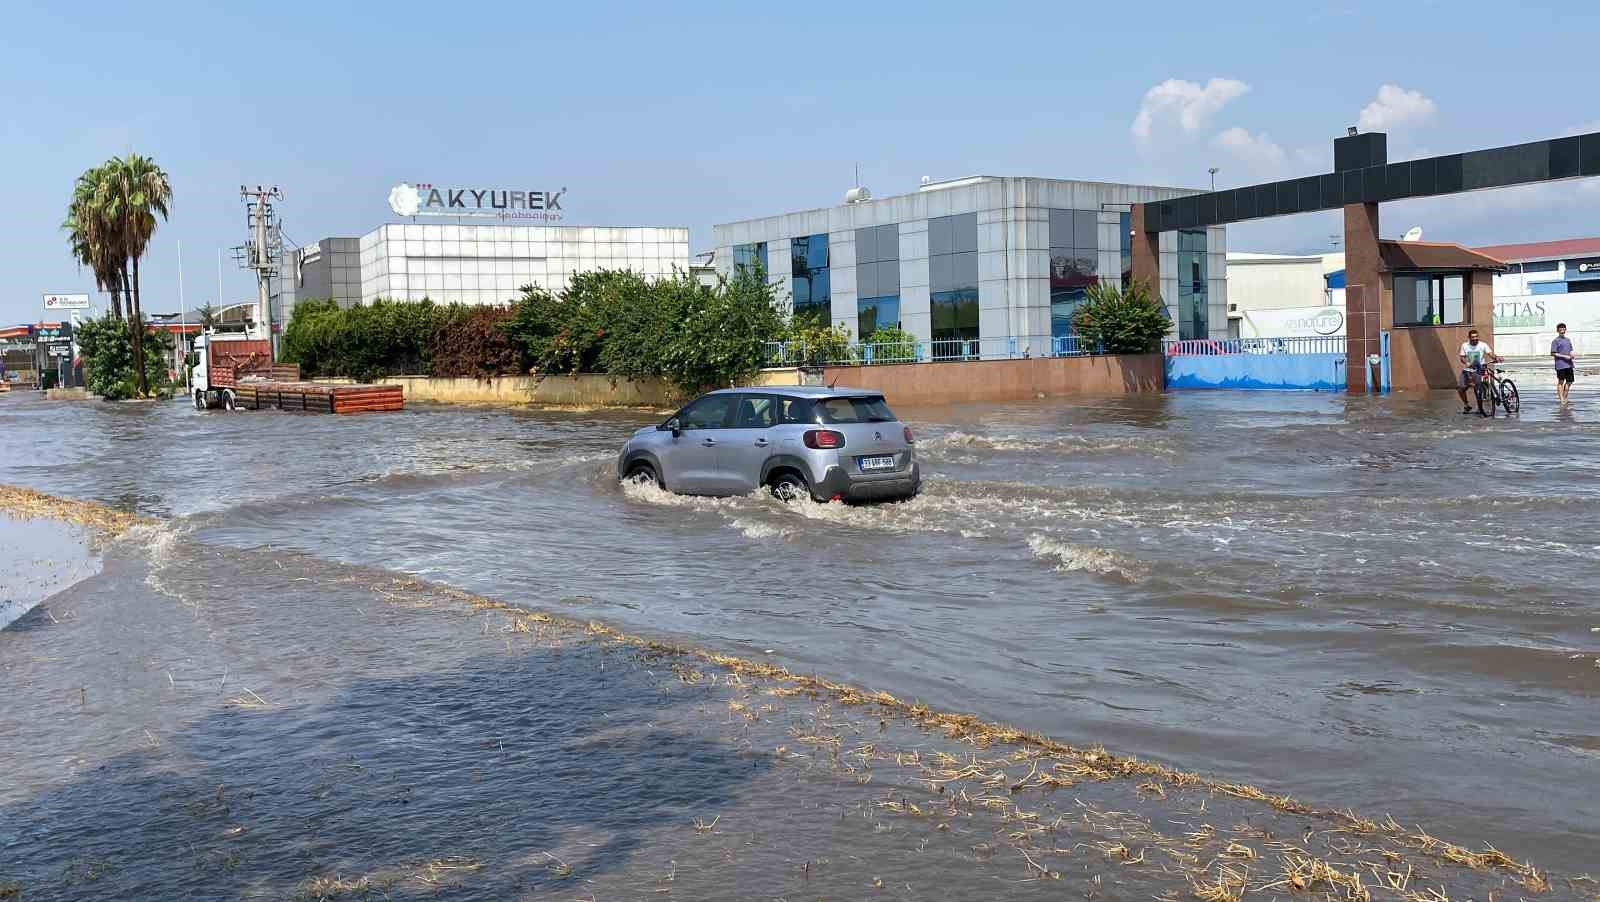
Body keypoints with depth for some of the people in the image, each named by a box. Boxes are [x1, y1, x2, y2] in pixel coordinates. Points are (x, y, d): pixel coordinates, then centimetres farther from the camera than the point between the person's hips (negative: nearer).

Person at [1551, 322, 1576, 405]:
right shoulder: (1555, 341, -4)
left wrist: (1573, 356, 0)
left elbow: (1570, 351, 23)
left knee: (1569, 381, 8)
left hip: (1569, 364, 7)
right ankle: (1561, 398, -1)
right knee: (1561, 381, -3)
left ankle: (1565, 397, 21)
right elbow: (1553, 353, -9)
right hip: (1560, 365, -7)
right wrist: (1564, 356, -15)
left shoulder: (1568, 340, 17)